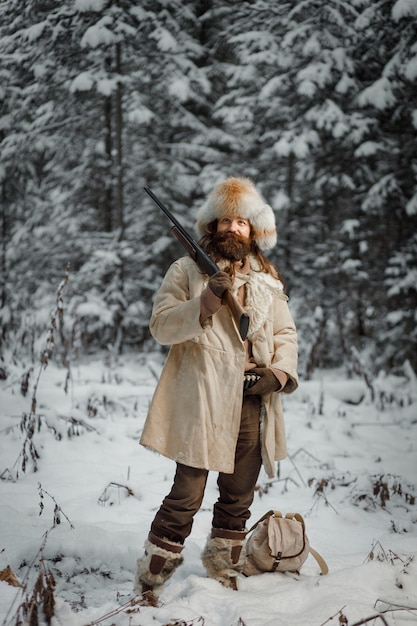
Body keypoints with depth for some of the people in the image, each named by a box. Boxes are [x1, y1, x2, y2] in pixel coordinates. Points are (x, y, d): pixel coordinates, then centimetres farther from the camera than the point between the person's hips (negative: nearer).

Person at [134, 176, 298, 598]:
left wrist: (280, 372, -2)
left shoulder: (268, 279, 16)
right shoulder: (187, 271, 3)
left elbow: (286, 334, 18)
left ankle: (224, 578, 31)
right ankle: (148, 587, 3)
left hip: (254, 402, 5)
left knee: (238, 500, 15)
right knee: (186, 498, -7)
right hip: (202, 401, -5)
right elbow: (161, 326, -7)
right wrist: (206, 302, -22)